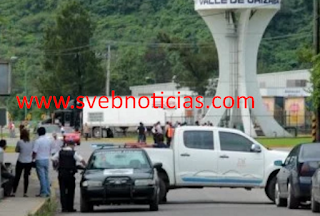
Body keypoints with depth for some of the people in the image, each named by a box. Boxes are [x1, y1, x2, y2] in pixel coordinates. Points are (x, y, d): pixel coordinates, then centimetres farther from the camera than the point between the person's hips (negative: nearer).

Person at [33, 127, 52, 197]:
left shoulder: (38, 141, -15)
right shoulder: (49, 140, 4)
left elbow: (35, 152, -16)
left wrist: (32, 158, -1)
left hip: (39, 160, -6)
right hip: (46, 160, 6)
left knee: (42, 177, -4)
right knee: (46, 176, 13)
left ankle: (43, 192, -4)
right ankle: (47, 192, 14)